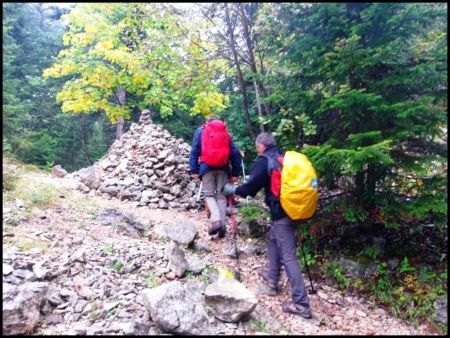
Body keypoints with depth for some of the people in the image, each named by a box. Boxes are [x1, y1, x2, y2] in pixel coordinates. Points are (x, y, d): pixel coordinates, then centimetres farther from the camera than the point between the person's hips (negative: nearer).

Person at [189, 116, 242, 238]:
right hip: (223, 167, 2)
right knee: (221, 195, 7)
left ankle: (215, 220, -18)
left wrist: (194, 170, 2)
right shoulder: (225, 132, 19)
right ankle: (222, 224, -2)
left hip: (207, 166, -1)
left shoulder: (201, 130, 15)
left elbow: (194, 150, 4)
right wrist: (235, 173, 13)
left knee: (209, 194, 4)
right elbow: (235, 153, 12)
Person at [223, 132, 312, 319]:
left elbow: (252, 186, -10)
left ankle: (301, 303, -3)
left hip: (281, 212, -8)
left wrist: (234, 190, 7)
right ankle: (272, 276, 40)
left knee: (288, 256, -6)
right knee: (273, 238, 28)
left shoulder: (264, 161, -9)